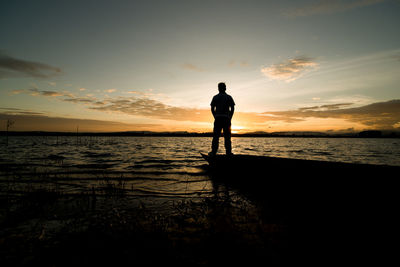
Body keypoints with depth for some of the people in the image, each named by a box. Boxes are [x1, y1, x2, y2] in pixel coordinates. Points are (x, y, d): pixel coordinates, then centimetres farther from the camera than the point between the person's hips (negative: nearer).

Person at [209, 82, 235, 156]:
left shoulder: (215, 97, 5)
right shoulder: (229, 97, 6)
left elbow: (212, 109, 2)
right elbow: (232, 109, 1)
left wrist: (215, 117, 7)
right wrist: (230, 118, 6)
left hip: (218, 119, 0)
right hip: (226, 118, 0)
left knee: (216, 136, 1)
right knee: (227, 136, 4)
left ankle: (213, 152, -3)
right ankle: (228, 152, 1)